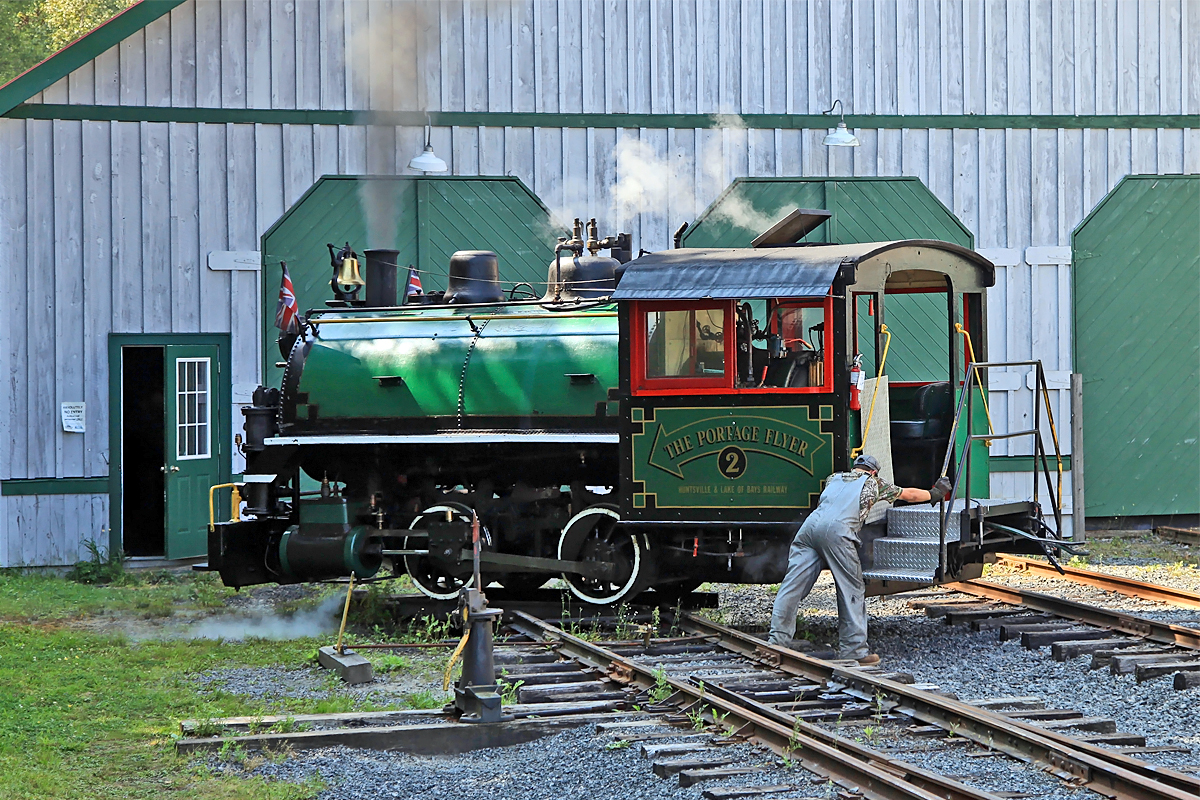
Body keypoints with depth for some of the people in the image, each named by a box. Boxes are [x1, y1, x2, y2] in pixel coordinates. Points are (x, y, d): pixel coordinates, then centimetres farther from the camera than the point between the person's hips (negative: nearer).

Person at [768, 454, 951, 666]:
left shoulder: (834, 479, 34)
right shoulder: (873, 483, 25)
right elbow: (908, 495, 38)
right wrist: (934, 494, 57)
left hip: (810, 524, 5)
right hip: (836, 530, -5)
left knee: (792, 585, 4)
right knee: (852, 590, 3)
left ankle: (779, 641, 1)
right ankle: (854, 650, 2)